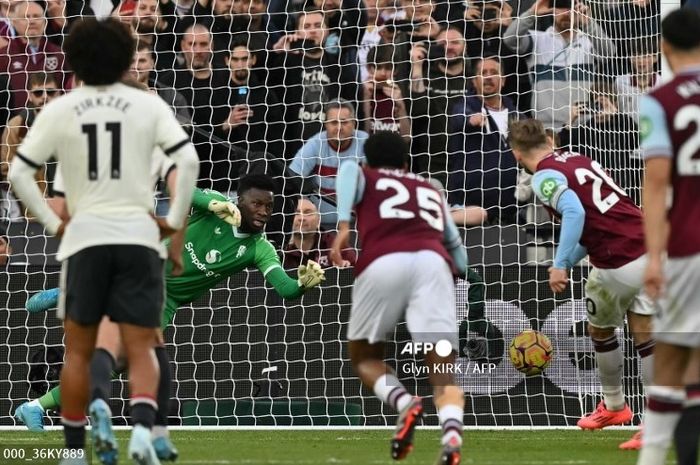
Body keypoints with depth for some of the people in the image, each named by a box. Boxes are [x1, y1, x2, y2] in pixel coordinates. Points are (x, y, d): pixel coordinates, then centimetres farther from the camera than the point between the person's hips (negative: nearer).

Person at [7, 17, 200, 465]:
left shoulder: (59, 111, 2)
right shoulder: (148, 105, 1)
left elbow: (19, 173, 0)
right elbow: (188, 160, -8)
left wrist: (52, 222, 5)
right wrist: (175, 219, 0)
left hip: (84, 238, 0)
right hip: (139, 235, 0)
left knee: (79, 351, 12)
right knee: (141, 349, 1)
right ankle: (143, 426, -24)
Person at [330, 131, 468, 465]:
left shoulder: (365, 178, 29)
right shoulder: (431, 191, 37)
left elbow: (348, 169, 5)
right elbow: (455, 246, 36)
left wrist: (343, 227, -7)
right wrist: (459, 271, 58)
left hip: (383, 263, -2)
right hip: (433, 262, 2)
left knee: (364, 356, 19)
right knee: (443, 371, -2)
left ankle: (404, 403, -11)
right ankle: (452, 434, -33)